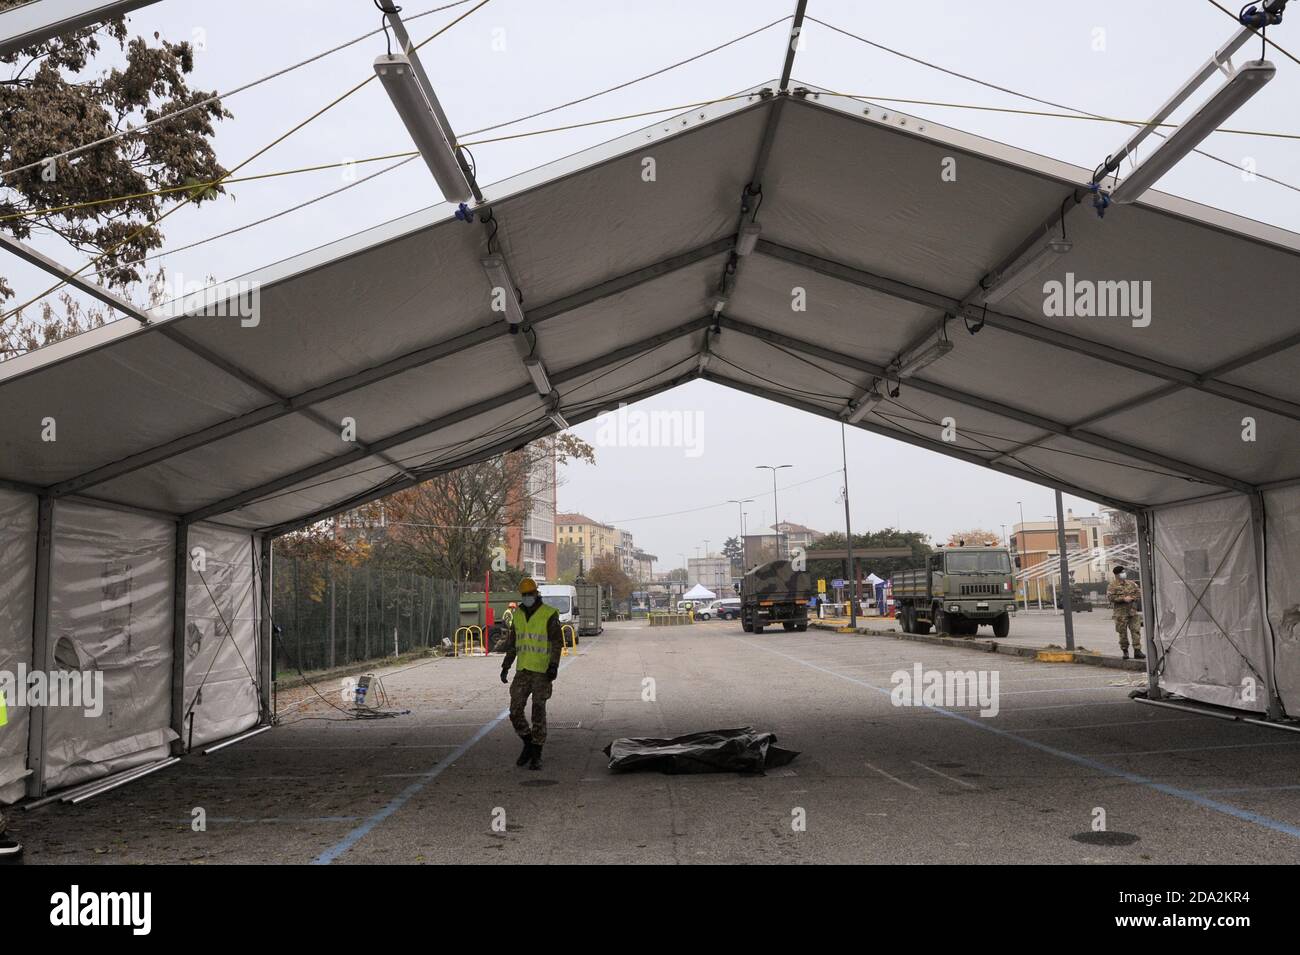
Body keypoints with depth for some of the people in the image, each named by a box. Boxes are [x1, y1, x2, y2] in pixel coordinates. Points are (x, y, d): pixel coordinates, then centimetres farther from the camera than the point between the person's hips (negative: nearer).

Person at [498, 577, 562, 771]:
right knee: (515, 712, 0)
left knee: (538, 713, -4)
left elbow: (557, 642, -11)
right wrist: (505, 667, 9)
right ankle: (528, 745, 22)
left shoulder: (549, 614, -9)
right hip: (523, 670, 5)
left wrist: (554, 666, -22)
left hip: (542, 671, -5)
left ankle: (536, 756, 7)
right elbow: (512, 643, 14)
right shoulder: (518, 615, 8)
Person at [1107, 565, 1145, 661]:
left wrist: (1132, 598, -7)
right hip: (1120, 613, -4)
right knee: (1123, 633, 2)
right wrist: (1123, 599, -18)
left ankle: (1137, 651, 2)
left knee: (1136, 631, -1)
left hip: (1133, 611, 4)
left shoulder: (1131, 584, 12)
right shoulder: (1113, 585, -2)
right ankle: (1125, 651, 12)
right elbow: (1110, 597, -13)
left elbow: (1139, 593, 12)